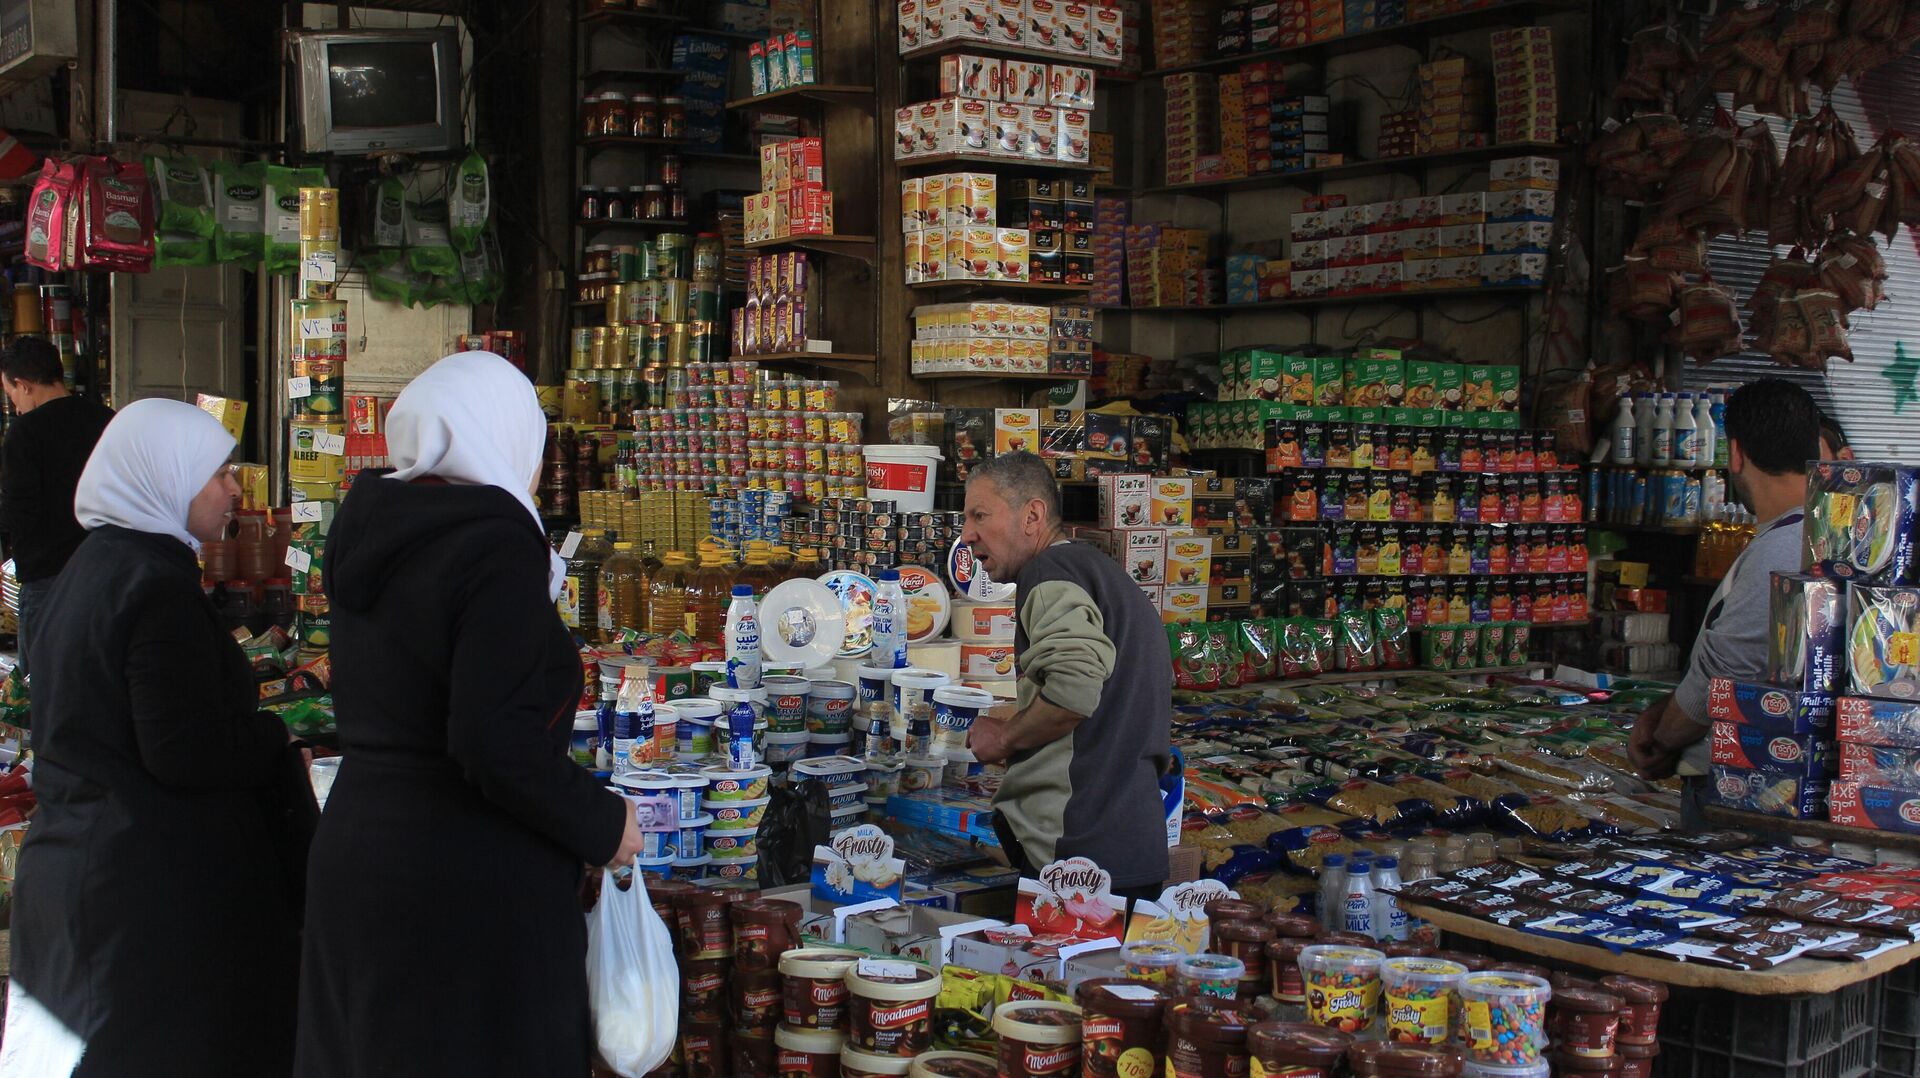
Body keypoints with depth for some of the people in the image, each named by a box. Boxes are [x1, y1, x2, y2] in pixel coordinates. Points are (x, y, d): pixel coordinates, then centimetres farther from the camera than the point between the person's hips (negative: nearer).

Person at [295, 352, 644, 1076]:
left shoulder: (376, 533, 7)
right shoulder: (497, 542, -17)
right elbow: (495, 739, -24)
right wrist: (603, 825, -12)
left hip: (353, 851, 8)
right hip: (474, 887, -8)